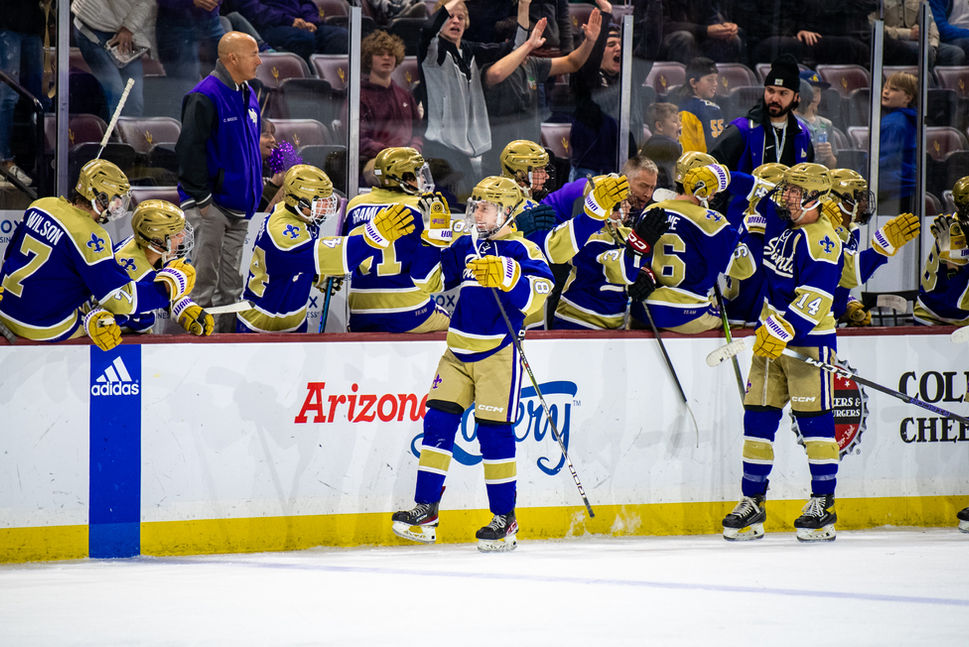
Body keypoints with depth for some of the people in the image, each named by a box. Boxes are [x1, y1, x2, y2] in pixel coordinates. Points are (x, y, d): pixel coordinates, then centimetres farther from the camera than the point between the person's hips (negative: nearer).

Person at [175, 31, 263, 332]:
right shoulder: (205, 96, -15)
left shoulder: (248, 95, 12)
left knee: (231, 283, 12)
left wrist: (254, 191, 18)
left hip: (239, 205, 8)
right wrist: (201, 198, -18)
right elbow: (190, 149, -18)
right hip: (210, 205, -8)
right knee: (204, 277, -5)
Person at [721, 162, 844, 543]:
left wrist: (782, 329, -32)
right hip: (771, 335, 8)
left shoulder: (821, 240, -16)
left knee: (814, 419, -8)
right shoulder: (777, 220, 7)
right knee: (758, 417, 4)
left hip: (808, 340, -8)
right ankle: (752, 503, 8)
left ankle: (823, 505, -4)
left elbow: (813, 299, -25)